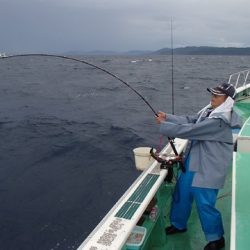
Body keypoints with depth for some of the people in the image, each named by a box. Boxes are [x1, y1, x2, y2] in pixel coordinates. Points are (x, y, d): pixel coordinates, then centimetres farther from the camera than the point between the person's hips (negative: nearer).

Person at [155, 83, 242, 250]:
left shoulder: (219, 120, -26)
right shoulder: (210, 111, 3)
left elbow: (189, 130, -27)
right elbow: (190, 120, 7)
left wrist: (163, 125, -20)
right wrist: (167, 117, -4)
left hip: (208, 168, -9)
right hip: (193, 162, 9)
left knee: (204, 204, 1)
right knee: (181, 193, 18)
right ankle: (179, 224, 41)